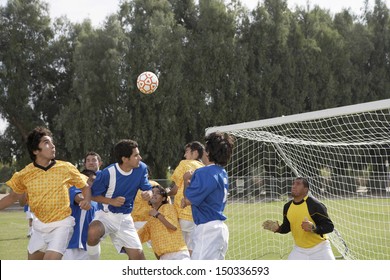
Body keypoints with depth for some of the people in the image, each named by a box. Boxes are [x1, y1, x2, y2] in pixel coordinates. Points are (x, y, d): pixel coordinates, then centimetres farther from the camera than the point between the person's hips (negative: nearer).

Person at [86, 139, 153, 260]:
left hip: (125, 218, 4)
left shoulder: (141, 168, -7)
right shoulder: (107, 173, -20)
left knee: (138, 257, -6)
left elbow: (147, 188, 4)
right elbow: (94, 195, -8)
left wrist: (148, 193, -22)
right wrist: (112, 201, -25)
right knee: (93, 233, -37)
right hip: (106, 215, -4)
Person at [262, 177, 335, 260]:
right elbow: (287, 227, 15)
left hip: (319, 249, -4)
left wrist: (313, 228, -33)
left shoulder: (315, 205, -17)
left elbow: (329, 226, -16)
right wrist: (278, 228, -7)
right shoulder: (287, 207, 1)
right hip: (299, 249, 4)